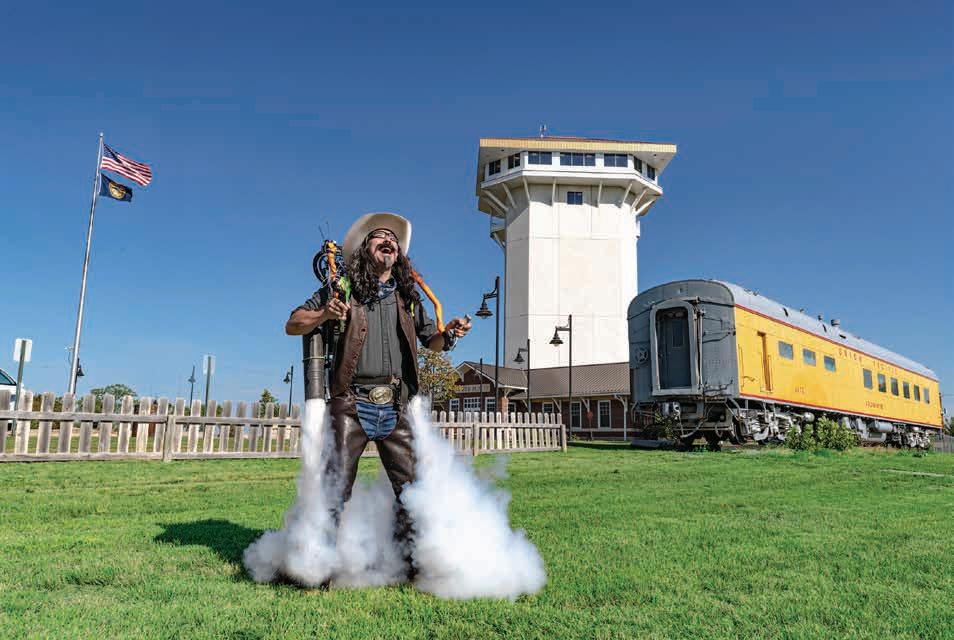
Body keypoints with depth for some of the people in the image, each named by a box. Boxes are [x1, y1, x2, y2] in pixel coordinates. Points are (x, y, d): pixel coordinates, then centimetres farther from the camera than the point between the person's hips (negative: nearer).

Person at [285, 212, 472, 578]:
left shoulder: (407, 296, 18)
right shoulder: (343, 288, 9)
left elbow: (431, 341, 23)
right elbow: (292, 325, 8)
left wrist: (449, 334, -1)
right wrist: (325, 314, -12)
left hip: (395, 407, 3)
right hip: (351, 403, -3)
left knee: (412, 486, 2)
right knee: (336, 486, -4)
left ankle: (410, 561, 16)